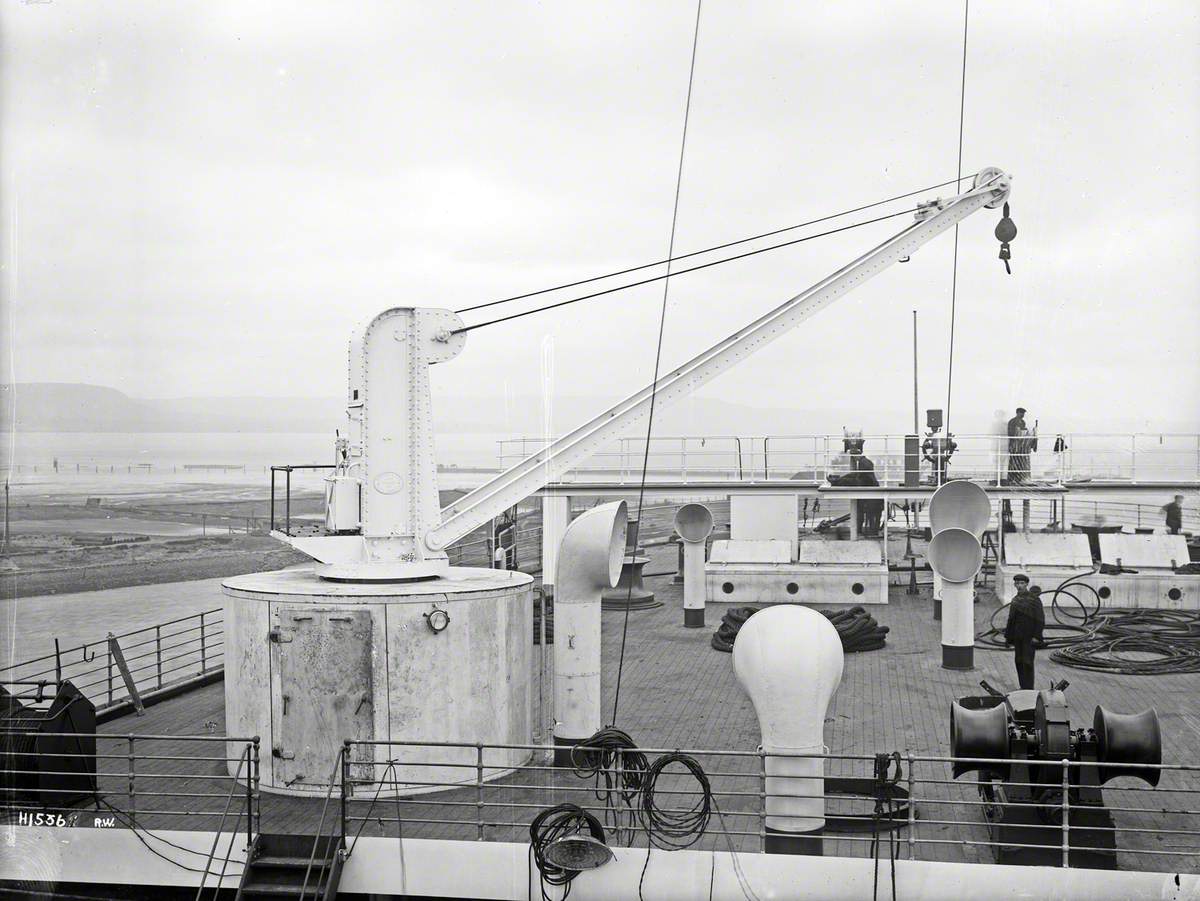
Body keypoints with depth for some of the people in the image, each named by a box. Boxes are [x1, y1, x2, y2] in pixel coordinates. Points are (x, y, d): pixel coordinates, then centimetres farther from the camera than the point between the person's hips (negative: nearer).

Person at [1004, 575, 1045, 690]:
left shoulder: (1034, 599, -8)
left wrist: (1036, 636, -17)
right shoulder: (1015, 600, 12)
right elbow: (1011, 619, 18)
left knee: (1027, 662, -9)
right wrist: (1007, 636, 15)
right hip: (1018, 636, 7)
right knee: (1018, 661, 9)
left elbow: (1040, 619, -11)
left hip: (1029, 637, -7)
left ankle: (1029, 688, -4)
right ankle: (1023, 687, 18)